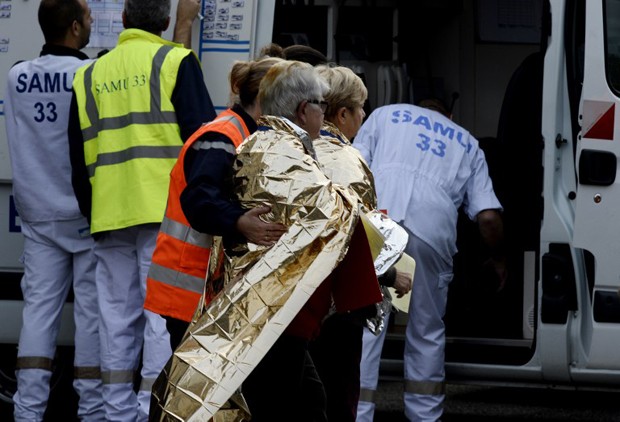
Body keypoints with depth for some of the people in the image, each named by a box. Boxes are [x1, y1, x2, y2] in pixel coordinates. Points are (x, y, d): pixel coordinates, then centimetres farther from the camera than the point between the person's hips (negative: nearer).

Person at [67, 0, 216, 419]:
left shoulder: (90, 76, 15)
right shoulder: (175, 62, 0)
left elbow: (79, 158, 16)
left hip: (109, 214, 5)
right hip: (166, 211, -5)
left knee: (119, 314, 10)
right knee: (165, 311, -4)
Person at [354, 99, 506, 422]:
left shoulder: (385, 114, 29)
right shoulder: (467, 144, 31)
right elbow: (488, 216, 18)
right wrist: (498, 259, 34)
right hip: (431, 225, 1)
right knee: (426, 333, 15)